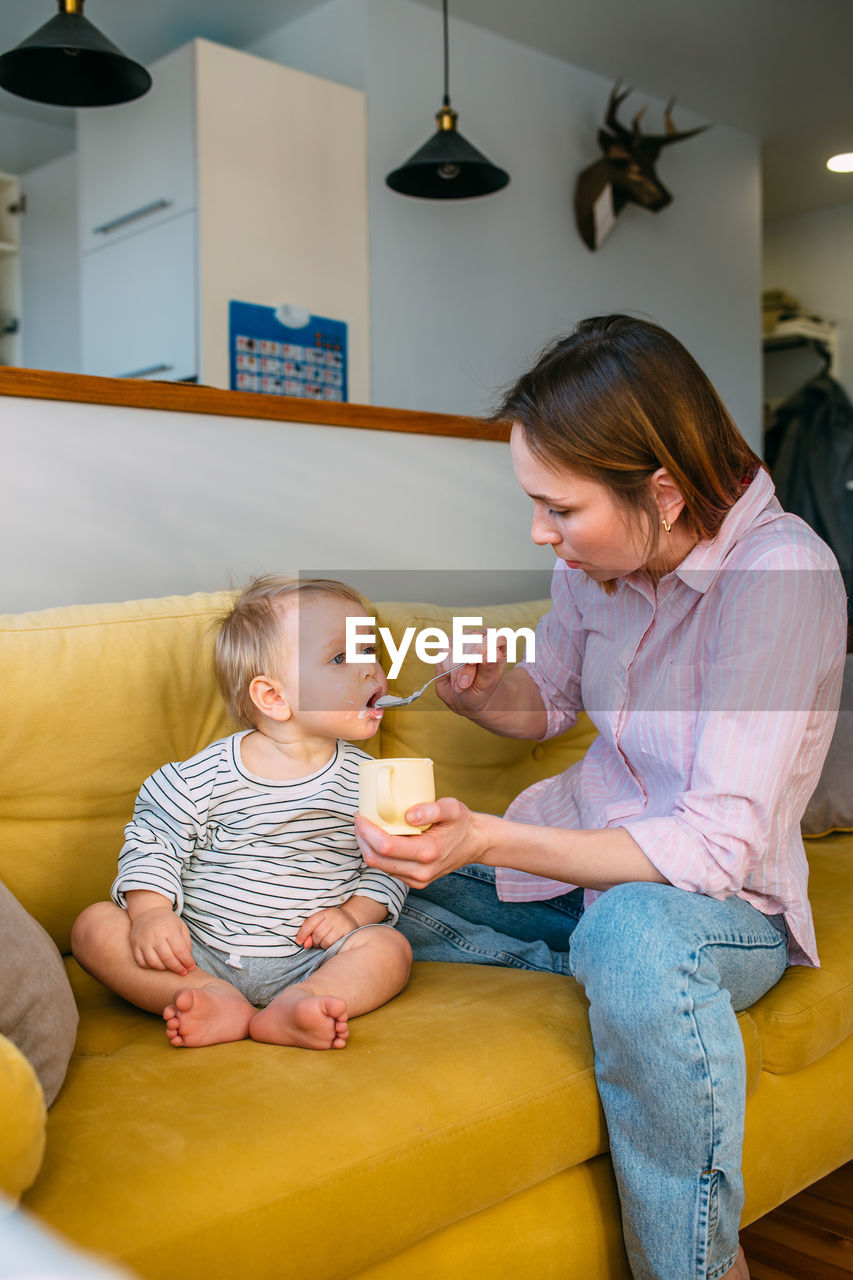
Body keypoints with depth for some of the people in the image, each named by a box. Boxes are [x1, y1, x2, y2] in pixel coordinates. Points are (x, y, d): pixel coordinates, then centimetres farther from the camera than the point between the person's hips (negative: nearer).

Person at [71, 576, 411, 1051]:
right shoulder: (206, 776, -7)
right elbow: (153, 840, -1)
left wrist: (354, 913, -10)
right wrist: (150, 910, -17)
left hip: (306, 960, 1)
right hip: (198, 954, 0)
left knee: (389, 947, -24)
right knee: (95, 927, -19)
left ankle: (294, 1004, -42)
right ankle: (216, 999, -32)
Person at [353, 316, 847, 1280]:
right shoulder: (596, 555, -4)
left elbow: (718, 845, -29)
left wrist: (487, 842, -37)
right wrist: (477, 691, -10)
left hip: (726, 904, -6)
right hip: (585, 859, 7)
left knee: (637, 929, -41)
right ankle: (601, 963, -7)